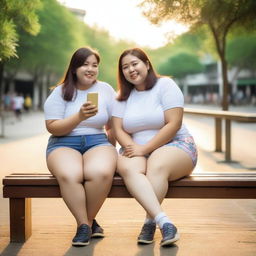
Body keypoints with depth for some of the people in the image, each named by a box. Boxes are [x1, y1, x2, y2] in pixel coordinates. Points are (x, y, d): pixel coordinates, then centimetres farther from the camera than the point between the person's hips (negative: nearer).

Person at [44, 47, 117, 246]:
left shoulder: (106, 90, 11)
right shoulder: (60, 92, 6)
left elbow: (113, 127, 16)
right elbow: (52, 127, -3)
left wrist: (109, 149, 3)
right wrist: (79, 117, -15)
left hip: (98, 142, 1)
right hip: (64, 144, -1)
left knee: (101, 173, -34)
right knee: (69, 176, -36)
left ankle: (87, 221, -10)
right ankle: (84, 224, -17)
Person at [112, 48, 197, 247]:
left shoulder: (165, 85, -1)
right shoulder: (123, 96, 14)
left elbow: (174, 124, -11)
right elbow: (118, 130, 6)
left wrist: (144, 149, -15)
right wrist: (133, 148, -15)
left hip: (174, 146, -3)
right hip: (137, 151, 3)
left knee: (157, 166, -38)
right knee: (127, 167, -33)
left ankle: (150, 222, -29)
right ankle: (164, 221, -46)